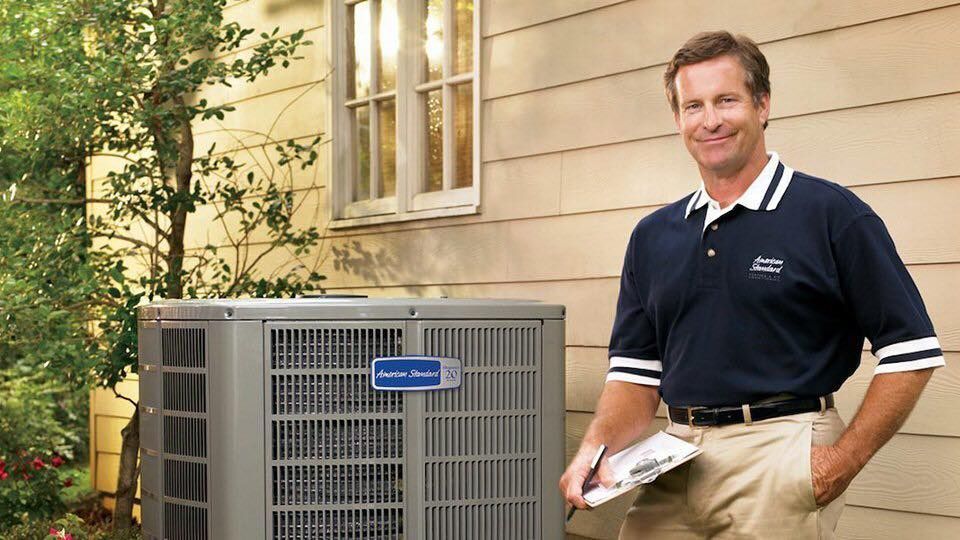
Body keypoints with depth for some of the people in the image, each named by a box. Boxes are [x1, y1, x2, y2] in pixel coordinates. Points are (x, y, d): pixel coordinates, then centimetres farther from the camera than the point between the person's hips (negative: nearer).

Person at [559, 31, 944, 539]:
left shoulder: (832, 214, -4)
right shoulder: (653, 236, 12)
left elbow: (910, 352, -6)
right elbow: (636, 371, 13)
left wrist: (844, 460, -13)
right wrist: (596, 448, -4)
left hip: (778, 458, -4)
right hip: (675, 462, 5)